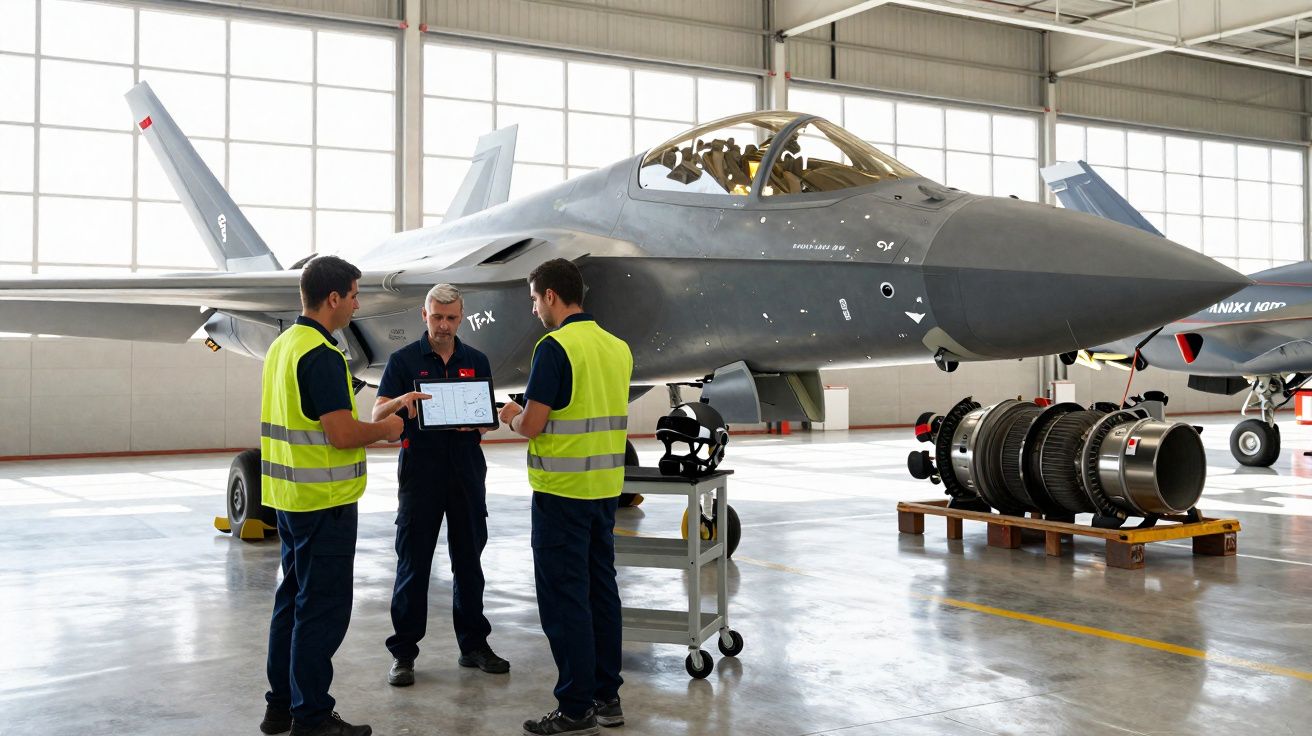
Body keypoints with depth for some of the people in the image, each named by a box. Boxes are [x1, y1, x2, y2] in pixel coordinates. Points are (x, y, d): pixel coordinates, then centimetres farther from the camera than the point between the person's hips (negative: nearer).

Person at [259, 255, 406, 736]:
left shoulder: (282, 345, 11)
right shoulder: (321, 355, -19)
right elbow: (341, 434, -24)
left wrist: (368, 428, 15)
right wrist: (384, 430, -6)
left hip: (290, 495, 10)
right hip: (324, 500, -10)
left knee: (294, 598, 16)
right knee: (323, 607, -1)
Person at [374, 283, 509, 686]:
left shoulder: (476, 362, 10)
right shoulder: (403, 360, 1)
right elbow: (378, 414, -6)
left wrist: (475, 422, -13)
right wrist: (401, 402, -28)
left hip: (467, 471, 3)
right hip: (420, 472, -3)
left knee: (469, 561, 10)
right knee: (413, 563, 0)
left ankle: (473, 643, 20)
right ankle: (403, 652, 8)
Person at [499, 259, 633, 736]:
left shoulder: (555, 347, -15)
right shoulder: (618, 347, 9)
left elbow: (532, 425, -18)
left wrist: (511, 417, 5)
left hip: (563, 491, -8)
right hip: (607, 487, 8)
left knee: (564, 598, 0)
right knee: (601, 590, 14)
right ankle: (607, 695, 22)